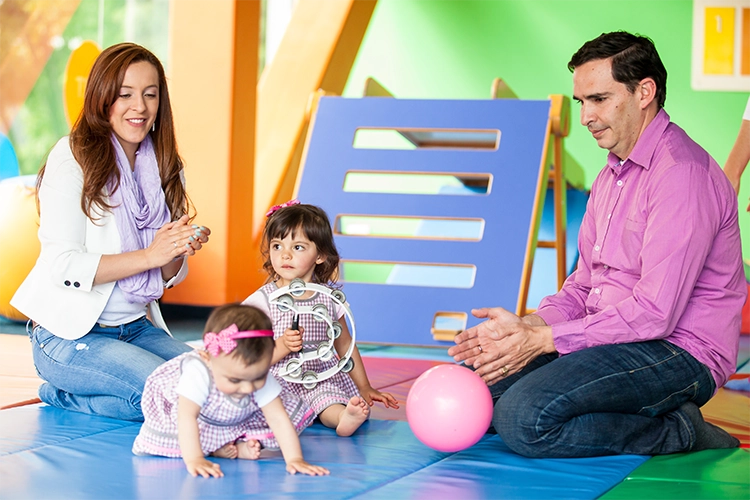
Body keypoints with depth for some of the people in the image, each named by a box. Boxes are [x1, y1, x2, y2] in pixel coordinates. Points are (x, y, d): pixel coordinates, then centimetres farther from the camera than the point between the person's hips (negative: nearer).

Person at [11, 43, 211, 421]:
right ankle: (65, 393, 1)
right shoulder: (72, 159, -10)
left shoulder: (164, 166, 10)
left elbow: (167, 277, 12)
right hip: (70, 334, -7)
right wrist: (149, 255, -25)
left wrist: (180, 252, -12)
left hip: (136, 329, 7)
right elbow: (62, 265, -18)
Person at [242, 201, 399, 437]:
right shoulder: (262, 300, -1)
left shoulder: (329, 298, 9)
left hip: (321, 378, 2)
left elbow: (344, 345, 22)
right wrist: (282, 347, -21)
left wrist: (364, 388, 24)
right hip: (279, 380, -2)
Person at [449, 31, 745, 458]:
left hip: (678, 355, -10)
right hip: (611, 341, 10)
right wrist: (525, 324, -2)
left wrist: (541, 340, -18)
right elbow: (584, 284, 19)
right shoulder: (612, 174, 18)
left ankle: (682, 434, -10)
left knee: (523, 416, -28)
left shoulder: (682, 173, -16)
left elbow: (654, 313, -22)